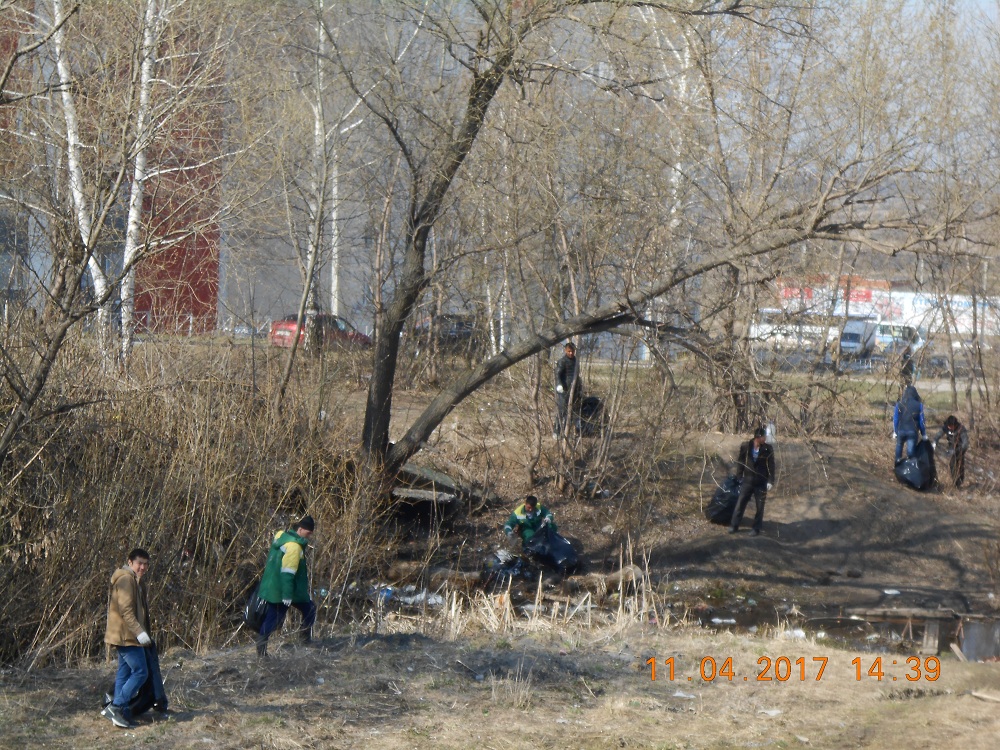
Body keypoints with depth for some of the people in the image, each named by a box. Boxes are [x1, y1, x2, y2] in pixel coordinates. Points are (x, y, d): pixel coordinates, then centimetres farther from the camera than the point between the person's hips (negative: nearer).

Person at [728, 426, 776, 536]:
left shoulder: (768, 449, -8)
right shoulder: (745, 447, -7)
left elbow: (771, 466, -5)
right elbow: (740, 462, 2)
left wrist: (770, 481, -11)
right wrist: (739, 477, 2)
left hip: (761, 482, -1)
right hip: (747, 480, 1)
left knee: (760, 506, 5)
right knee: (740, 503, 3)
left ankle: (757, 528, 15)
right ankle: (734, 525, 13)